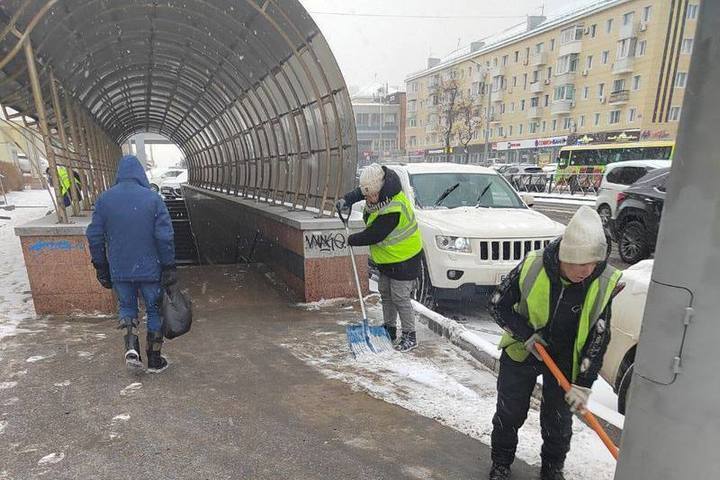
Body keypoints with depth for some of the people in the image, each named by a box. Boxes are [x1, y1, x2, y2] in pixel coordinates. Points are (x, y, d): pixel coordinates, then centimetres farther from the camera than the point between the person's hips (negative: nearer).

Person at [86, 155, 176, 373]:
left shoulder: (104, 199, -1)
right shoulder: (153, 198, -10)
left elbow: (95, 236, 2)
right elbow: (165, 237, -15)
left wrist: (101, 268, 11)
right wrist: (169, 267, -6)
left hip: (119, 270, 2)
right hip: (150, 269, -2)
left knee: (127, 306, 22)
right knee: (154, 310, 12)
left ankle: (131, 347, 2)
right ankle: (154, 360, 20)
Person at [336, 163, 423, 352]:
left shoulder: (392, 210, -33)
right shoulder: (380, 191, -5)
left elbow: (373, 236, -26)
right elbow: (359, 192, 18)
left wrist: (351, 239, -10)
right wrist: (347, 199, 2)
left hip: (404, 258, -10)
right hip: (387, 257, 10)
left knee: (400, 298, -6)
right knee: (385, 293, 17)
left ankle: (410, 336, 10)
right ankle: (390, 330, 31)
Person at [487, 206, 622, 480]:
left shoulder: (605, 283, -22)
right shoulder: (532, 267, -26)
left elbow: (598, 337, -14)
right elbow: (498, 305, -12)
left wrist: (584, 383, -15)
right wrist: (526, 335, -21)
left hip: (565, 361, 1)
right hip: (522, 352, 0)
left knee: (558, 421, 16)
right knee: (509, 414, 13)